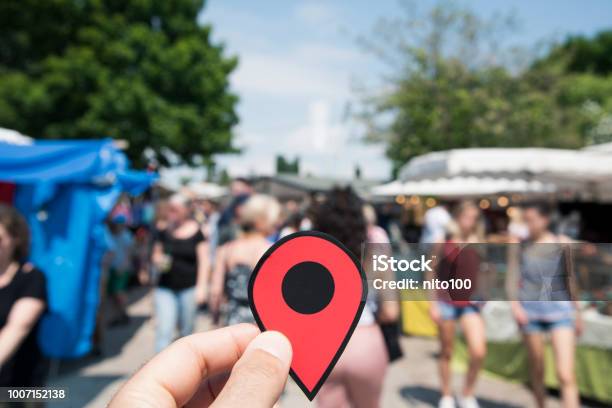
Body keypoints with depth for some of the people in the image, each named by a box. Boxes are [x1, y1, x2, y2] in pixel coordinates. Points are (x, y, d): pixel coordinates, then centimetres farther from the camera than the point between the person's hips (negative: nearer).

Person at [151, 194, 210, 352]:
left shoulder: (196, 231, -3)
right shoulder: (163, 231, 3)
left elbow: (203, 261, -2)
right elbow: (156, 255, 14)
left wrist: (201, 286, -8)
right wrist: (158, 262, -9)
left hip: (189, 288, -1)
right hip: (165, 288, 2)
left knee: (187, 331, 11)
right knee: (164, 331, -6)